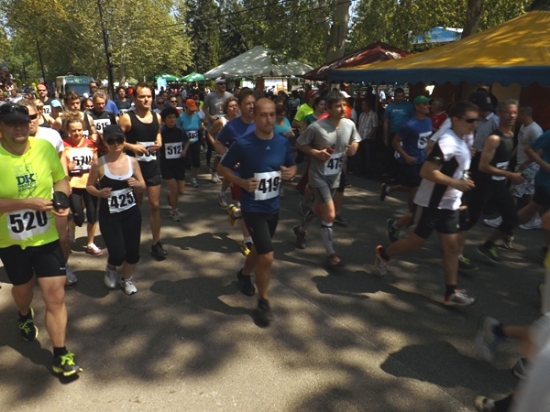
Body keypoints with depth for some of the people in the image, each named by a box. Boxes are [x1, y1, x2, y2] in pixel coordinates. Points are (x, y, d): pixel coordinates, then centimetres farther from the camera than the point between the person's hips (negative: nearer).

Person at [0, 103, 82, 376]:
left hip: (46, 238, 0)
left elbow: (60, 178, 5)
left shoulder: (45, 147, -10)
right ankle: (25, 316, 61)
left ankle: (60, 356, 15)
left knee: (55, 297, -1)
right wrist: (27, 202, -29)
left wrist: (62, 199, -14)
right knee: (23, 289, 25)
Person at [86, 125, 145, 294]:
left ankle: (126, 279, 38)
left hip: (132, 213, 3)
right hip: (109, 215, -3)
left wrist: (136, 184, -16)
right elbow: (89, 186, 1)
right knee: (118, 254, -8)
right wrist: (99, 193, -19)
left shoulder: (132, 161, -2)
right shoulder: (99, 164, -10)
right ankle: (110, 269, 31)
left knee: (133, 252, 6)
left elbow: (142, 187, 6)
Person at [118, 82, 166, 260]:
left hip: (153, 164, 4)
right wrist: (132, 147, -24)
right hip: (134, 165, -3)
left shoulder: (156, 117, 4)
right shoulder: (127, 118, -11)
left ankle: (156, 243, 16)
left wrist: (159, 142, 0)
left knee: (155, 205, 5)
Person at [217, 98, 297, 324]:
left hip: (274, 206, 6)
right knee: (267, 256, -9)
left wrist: (290, 172, -13)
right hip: (253, 208, -5)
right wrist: (242, 182, -21)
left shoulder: (283, 142, -5)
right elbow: (222, 167, -6)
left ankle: (244, 274, 55)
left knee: (260, 248, 24)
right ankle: (263, 300, 16)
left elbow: (292, 166, 10)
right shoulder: (242, 144, -18)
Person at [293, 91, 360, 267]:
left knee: (318, 208, 23)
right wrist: (316, 153, -23)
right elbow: (299, 144, -8)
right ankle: (331, 253, 8)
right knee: (330, 214, -10)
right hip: (319, 175, -6)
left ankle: (300, 229, 52)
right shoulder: (316, 127, -21)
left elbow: (355, 141, 12)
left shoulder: (350, 125, -7)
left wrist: (354, 148, -11)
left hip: (335, 176, 6)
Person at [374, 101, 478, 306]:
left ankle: (451, 293, 12)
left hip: (449, 204, 9)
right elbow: (427, 171, -28)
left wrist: (462, 183, 13)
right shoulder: (447, 142, -21)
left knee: (451, 246, 6)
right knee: (417, 242, 3)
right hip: (430, 203, -9)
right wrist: (456, 183, -27)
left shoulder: (461, 143, 11)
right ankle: (382, 253, 28)